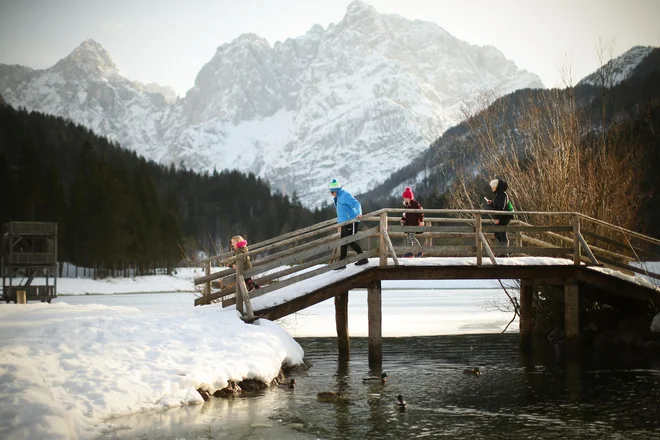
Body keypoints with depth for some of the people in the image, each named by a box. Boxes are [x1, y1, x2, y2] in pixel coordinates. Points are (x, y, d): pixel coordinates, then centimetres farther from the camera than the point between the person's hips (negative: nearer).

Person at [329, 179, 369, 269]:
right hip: (345, 223, 10)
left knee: (350, 241, -10)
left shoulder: (345, 196, -13)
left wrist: (358, 213, -43)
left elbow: (356, 204, -26)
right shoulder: (338, 197, 18)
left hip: (351, 222, -10)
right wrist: (339, 222, 32)